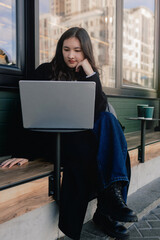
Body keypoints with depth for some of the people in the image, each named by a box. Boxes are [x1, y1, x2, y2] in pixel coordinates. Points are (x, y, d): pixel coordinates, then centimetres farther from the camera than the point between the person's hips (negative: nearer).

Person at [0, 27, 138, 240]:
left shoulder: (89, 75, 13)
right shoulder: (46, 71, 2)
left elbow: (100, 110, -3)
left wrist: (91, 74, -10)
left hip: (83, 137, 4)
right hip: (54, 139, -3)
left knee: (108, 120, -26)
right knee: (91, 148, -33)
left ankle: (114, 191, -32)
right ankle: (106, 209, -19)